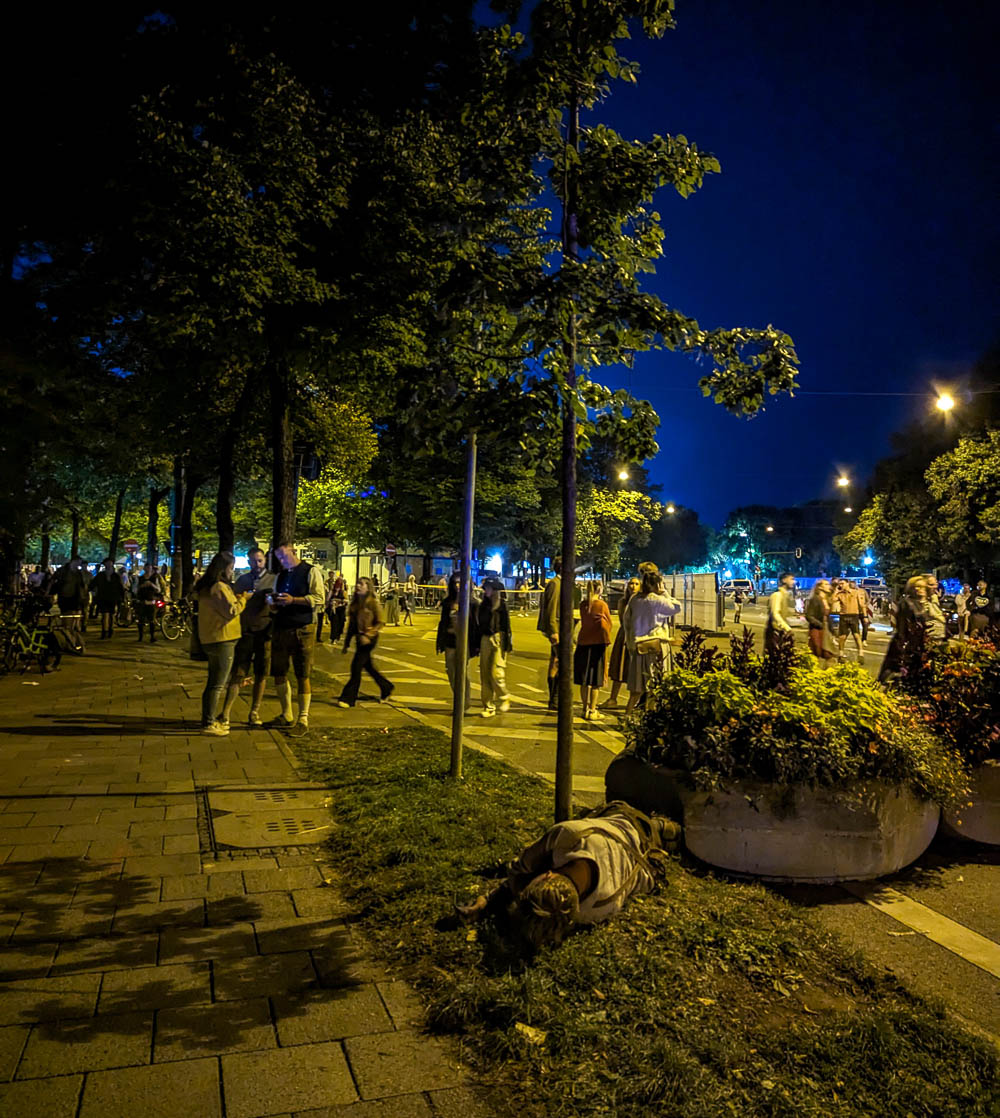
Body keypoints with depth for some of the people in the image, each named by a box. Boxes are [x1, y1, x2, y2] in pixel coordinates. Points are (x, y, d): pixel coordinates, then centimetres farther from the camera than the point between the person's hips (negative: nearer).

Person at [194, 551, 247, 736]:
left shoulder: (206, 586, 13)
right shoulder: (219, 587, -19)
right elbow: (232, 611, -22)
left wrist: (237, 597, 8)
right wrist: (244, 598, -7)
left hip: (210, 639, 10)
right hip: (222, 639, -10)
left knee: (214, 682, 18)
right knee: (217, 684, -4)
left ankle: (209, 719, 26)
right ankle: (208, 724, 0)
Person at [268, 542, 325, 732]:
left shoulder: (311, 572, -2)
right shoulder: (280, 576, 19)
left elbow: (318, 599, -12)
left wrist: (293, 600, -19)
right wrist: (274, 603, 0)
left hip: (303, 629, -7)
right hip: (280, 629, 7)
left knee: (303, 675, -4)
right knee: (279, 674, 8)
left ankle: (303, 719, 3)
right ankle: (286, 716, 21)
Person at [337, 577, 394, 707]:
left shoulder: (373, 602, -11)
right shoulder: (355, 603, 9)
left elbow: (381, 623, -11)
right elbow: (351, 624, 13)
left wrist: (368, 635, -22)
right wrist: (347, 643, 12)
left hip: (369, 639, -7)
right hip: (359, 638, 7)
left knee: (356, 666, -9)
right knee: (367, 666, 15)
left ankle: (348, 698, -2)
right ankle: (385, 688, 33)